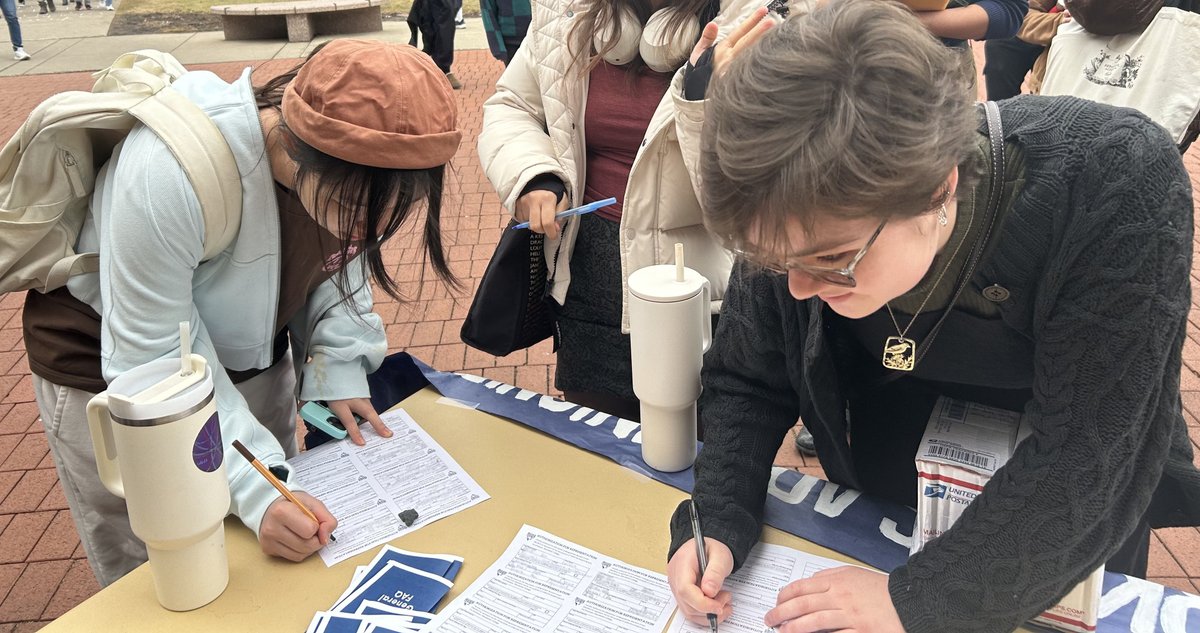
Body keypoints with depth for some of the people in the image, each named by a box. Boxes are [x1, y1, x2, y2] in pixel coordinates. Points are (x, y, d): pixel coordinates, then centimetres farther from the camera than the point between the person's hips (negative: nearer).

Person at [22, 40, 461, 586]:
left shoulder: (354, 172, -21)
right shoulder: (170, 174, -39)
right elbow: (157, 363, -30)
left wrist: (340, 369, -14)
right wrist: (255, 487, -37)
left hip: (248, 355, 5)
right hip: (110, 377, -4)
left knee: (273, 575, 17)